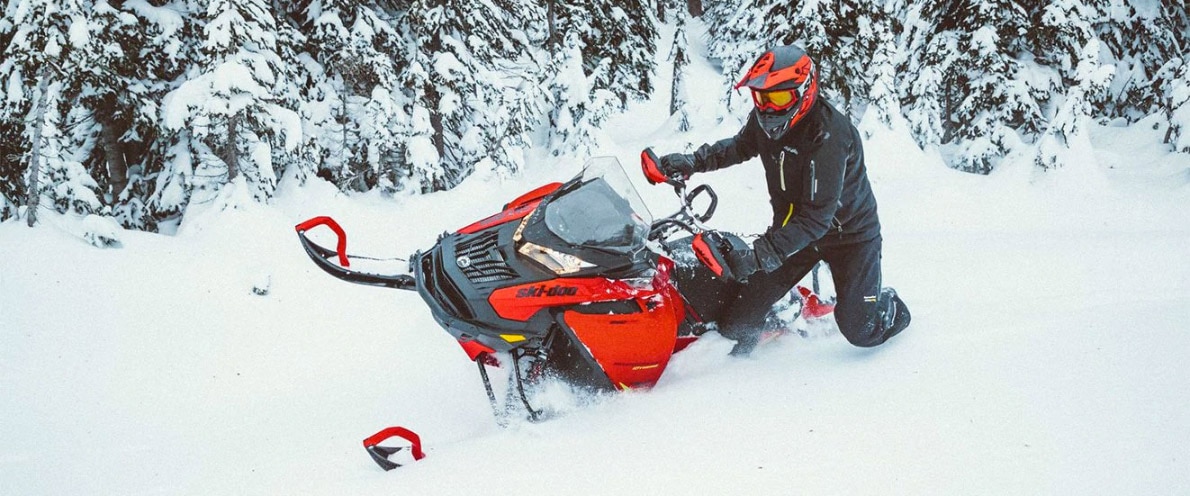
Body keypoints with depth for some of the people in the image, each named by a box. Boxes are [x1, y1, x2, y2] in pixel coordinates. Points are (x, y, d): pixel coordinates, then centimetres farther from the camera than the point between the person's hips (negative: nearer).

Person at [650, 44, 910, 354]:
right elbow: (739, 147, 14)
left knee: (859, 330, -4)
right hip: (792, 226, 5)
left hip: (849, 232, -5)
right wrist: (694, 162, -2)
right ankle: (737, 350, 23)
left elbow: (817, 216, -37)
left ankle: (890, 309, 28)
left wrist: (761, 254, -44)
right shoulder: (764, 121, -12)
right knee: (740, 315, -6)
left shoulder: (828, 136, -34)